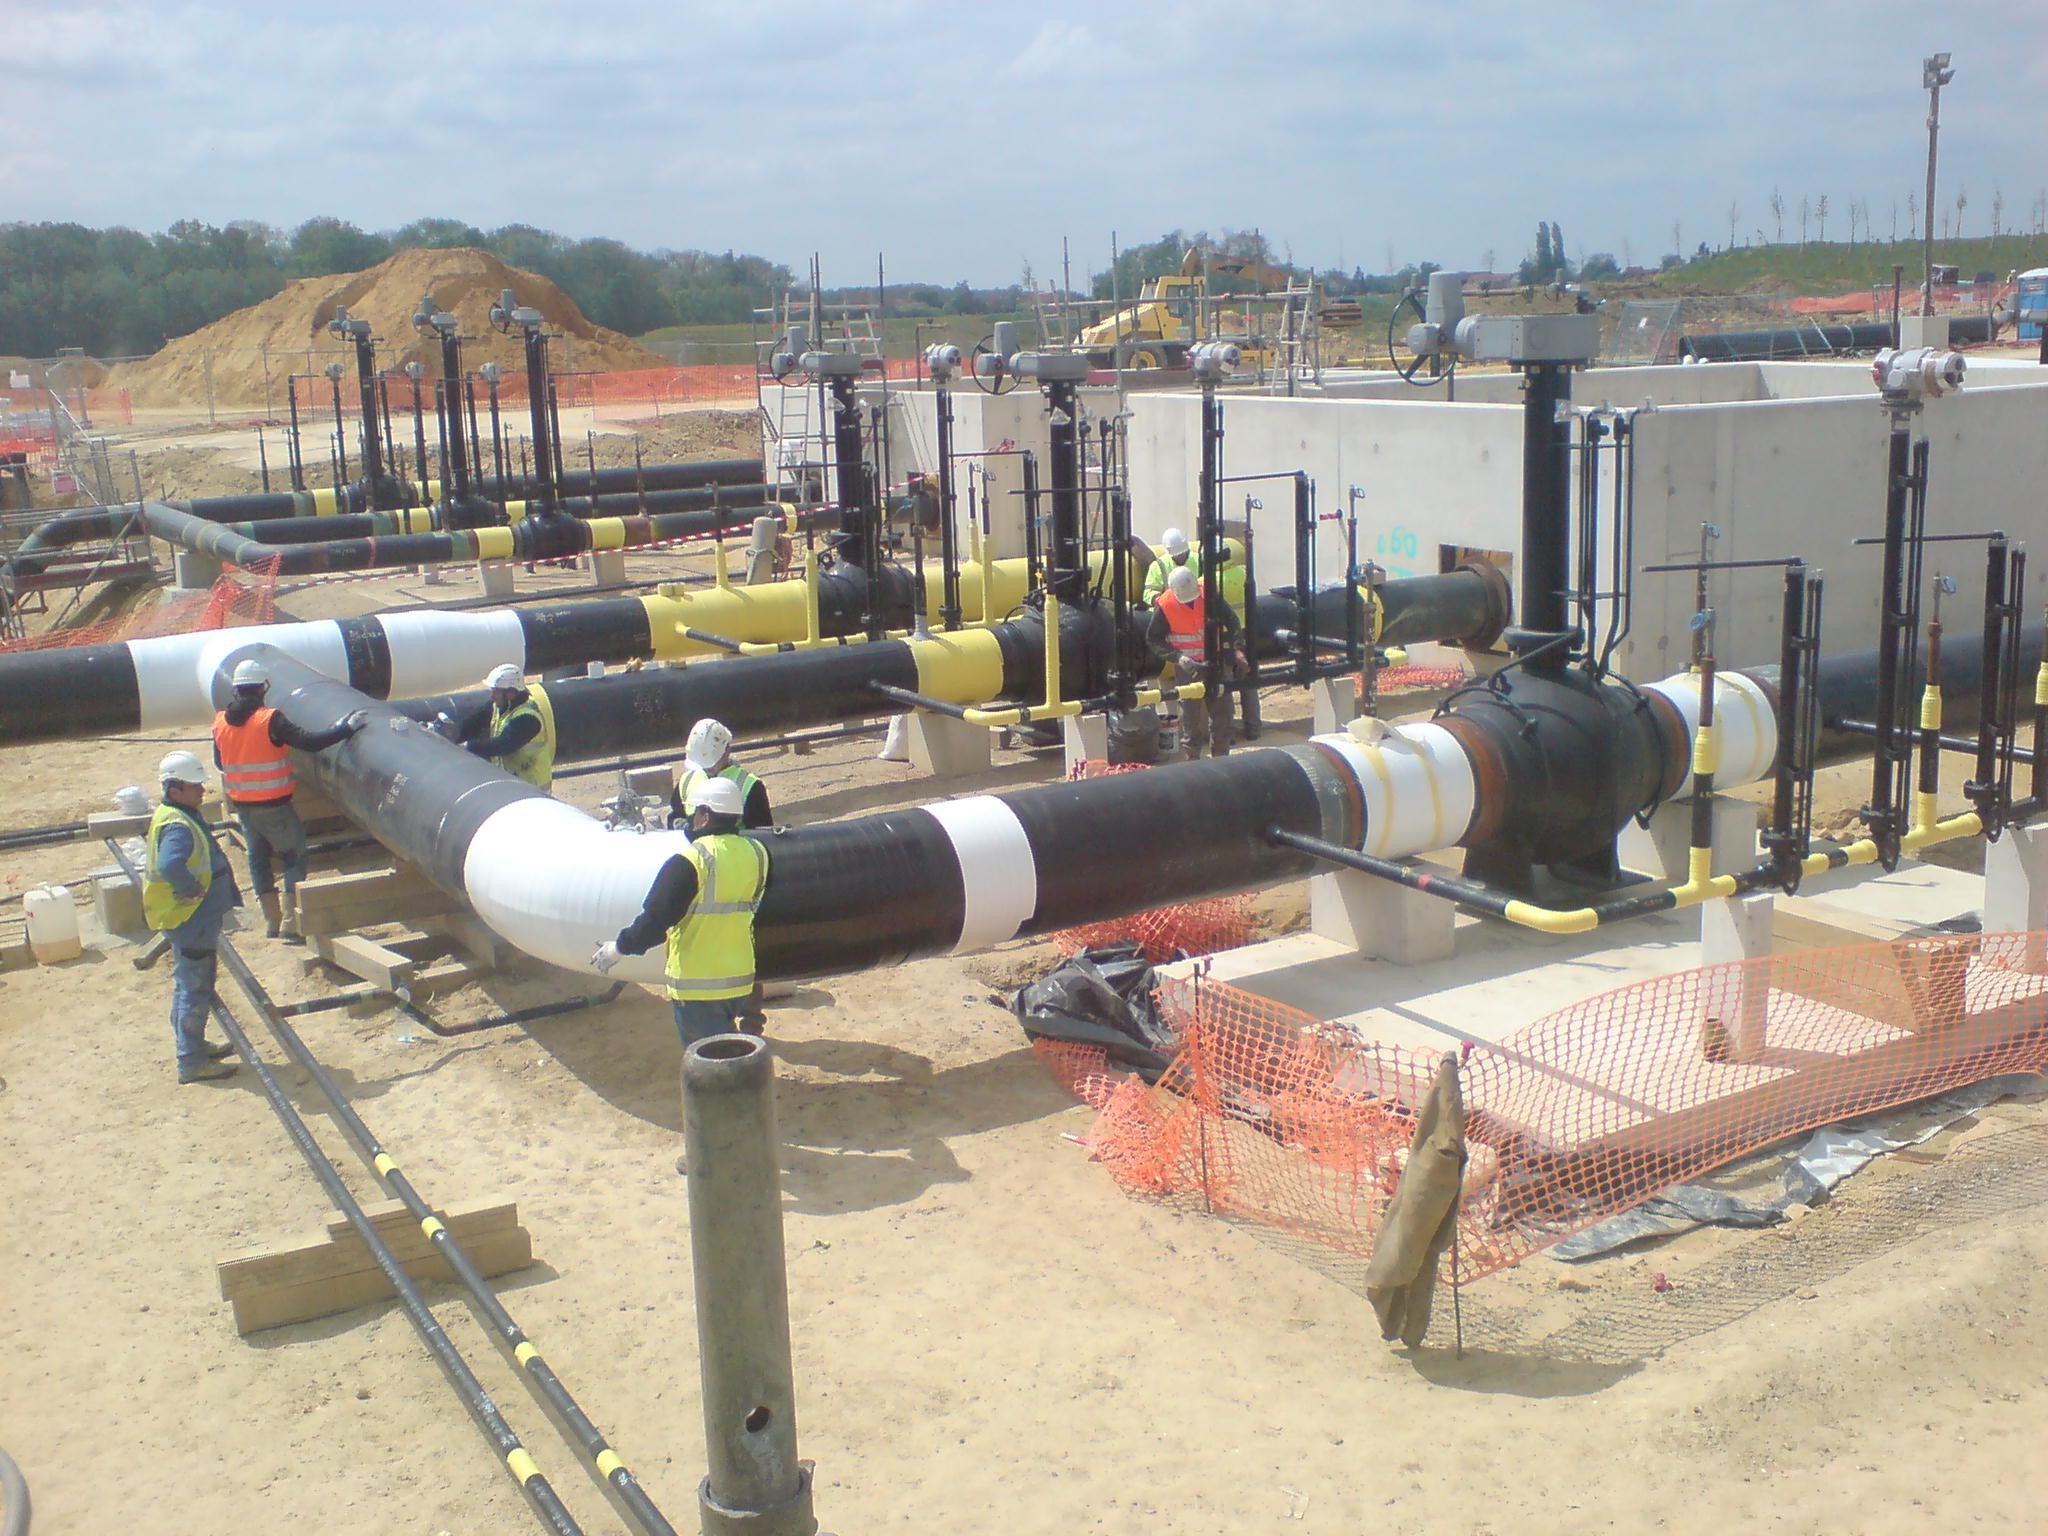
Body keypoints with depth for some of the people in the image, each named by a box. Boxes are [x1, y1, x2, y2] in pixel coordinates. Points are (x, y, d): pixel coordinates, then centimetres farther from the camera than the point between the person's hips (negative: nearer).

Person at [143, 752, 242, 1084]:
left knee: (189, 985, 22)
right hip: (190, 921, -11)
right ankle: (192, 1063, 6)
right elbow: (170, 865, -44)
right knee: (195, 989, -2)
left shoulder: (179, 817, 9)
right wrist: (192, 889, -29)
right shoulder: (178, 827, -25)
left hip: (194, 920, 11)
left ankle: (193, 1045, 36)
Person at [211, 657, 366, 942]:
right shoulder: (270, 720, -18)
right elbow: (309, 742, -25)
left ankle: (272, 923, 21)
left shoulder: (220, 722, 2)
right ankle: (291, 925, -1)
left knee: (258, 859, 16)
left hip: (241, 805, 6)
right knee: (295, 857, 5)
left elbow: (219, 762, 14)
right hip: (274, 806, -6)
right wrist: (347, 728, -20)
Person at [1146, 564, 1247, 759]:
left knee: (1223, 711, 8)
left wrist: (1238, 650, -9)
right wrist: (1178, 657, -17)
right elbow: (1153, 640, -6)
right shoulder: (1165, 606, -14)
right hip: (1188, 667, -2)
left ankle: (1220, 757, 21)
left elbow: (1232, 623, 2)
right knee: (1191, 715, 1)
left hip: (1217, 662, 3)